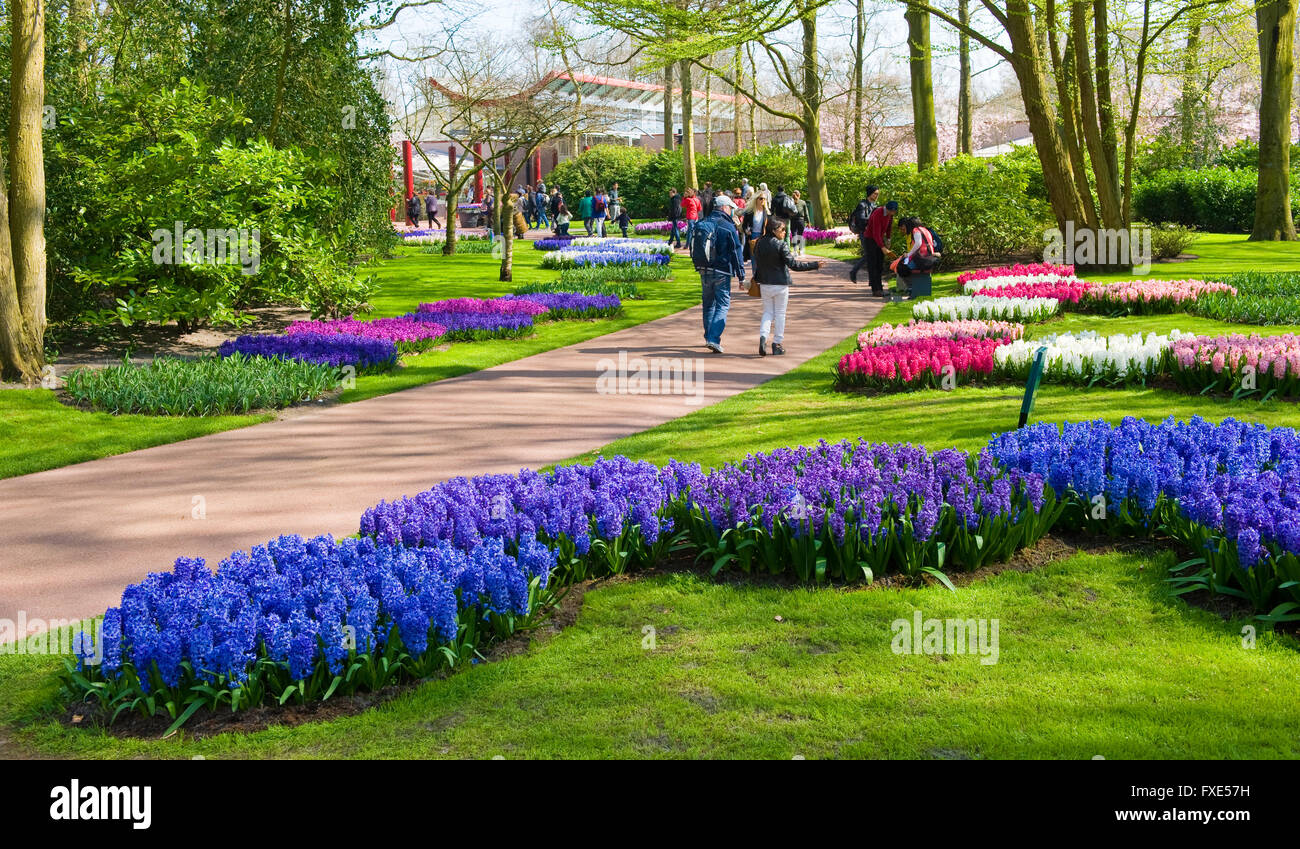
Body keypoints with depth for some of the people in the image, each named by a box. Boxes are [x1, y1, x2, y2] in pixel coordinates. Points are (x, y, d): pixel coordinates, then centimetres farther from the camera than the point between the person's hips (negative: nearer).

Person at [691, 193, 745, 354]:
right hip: (721, 273, -6)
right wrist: (741, 276, -6)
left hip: (704, 272, 6)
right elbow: (737, 253, -10)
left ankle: (709, 337, 25)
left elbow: (694, 249, 15)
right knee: (723, 305, -2)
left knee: (708, 304, 18)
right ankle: (713, 339, -15)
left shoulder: (702, 224, 7)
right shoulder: (729, 227, -11)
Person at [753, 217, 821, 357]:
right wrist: (814, 265, -16)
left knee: (768, 312, 14)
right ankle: (777, 344, 13)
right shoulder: (781, 245, -17)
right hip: (780, 284, -4)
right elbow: (793, 264, -20)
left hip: (764, 284, 4)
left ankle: (763, 336, -10)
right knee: (780, 314, 8)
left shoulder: (759, 244, 0)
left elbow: (757, 263, 8)